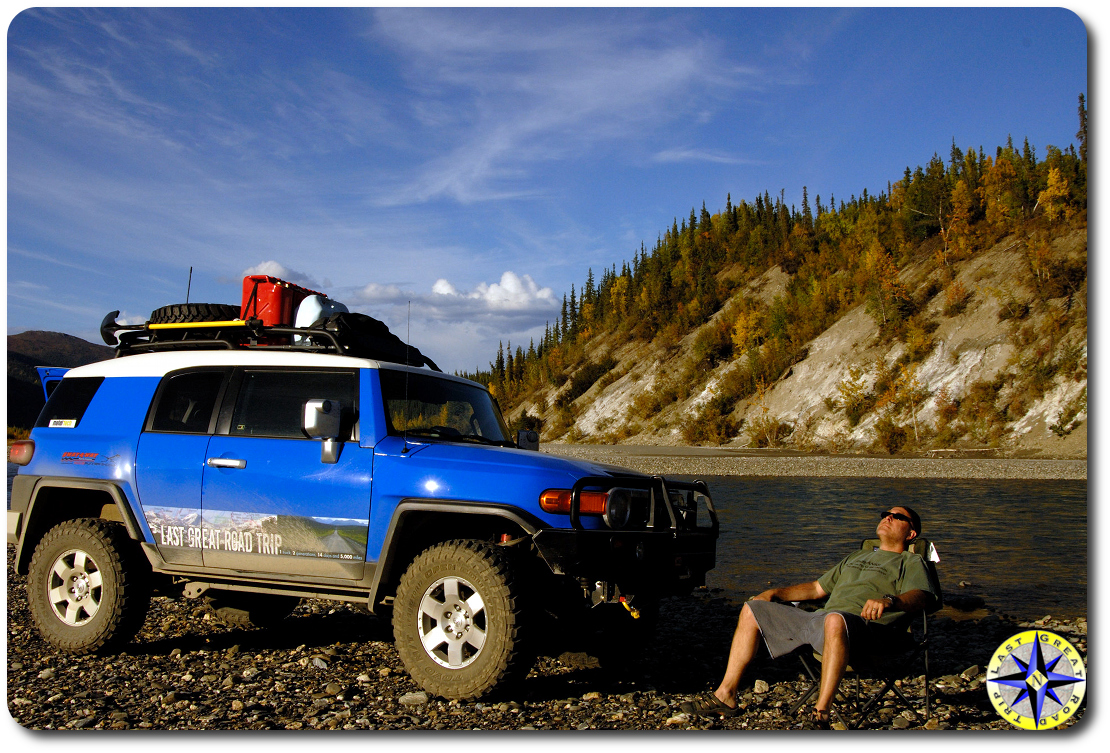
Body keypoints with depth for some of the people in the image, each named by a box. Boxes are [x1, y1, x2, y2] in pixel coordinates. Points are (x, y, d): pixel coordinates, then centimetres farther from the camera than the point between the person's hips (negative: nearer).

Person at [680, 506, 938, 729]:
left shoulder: (911, 562, 14)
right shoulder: (855, 557, 36)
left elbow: (920, 597, -7)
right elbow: (817, 588, 37)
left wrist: (889, 600, -29)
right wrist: (775, 593, 23)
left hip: (863, 626, -8)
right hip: (818, 619, 8)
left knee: (834, 620, -43)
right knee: (752, 611, 4)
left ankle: (820, 715, -42)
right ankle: (725, 696, -1)